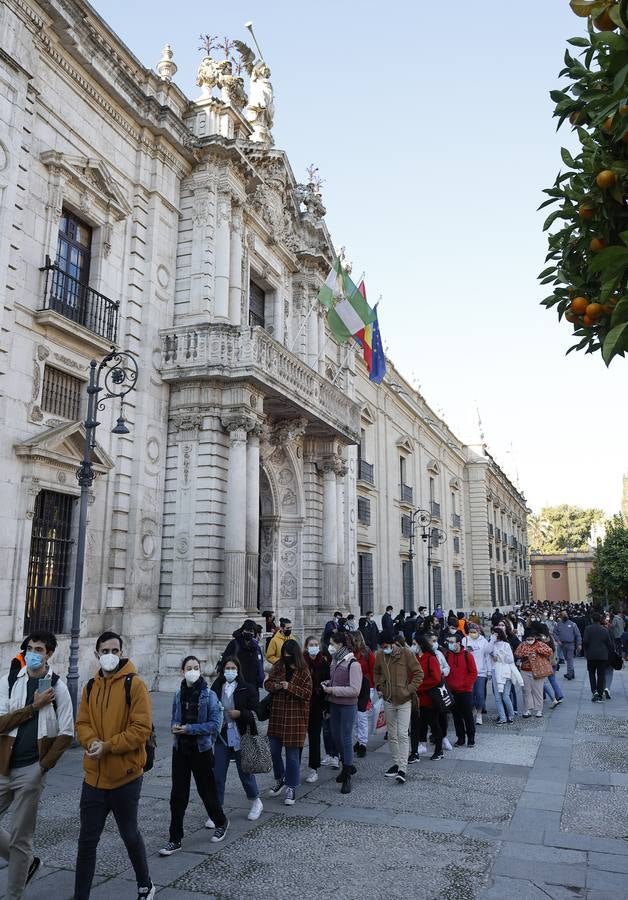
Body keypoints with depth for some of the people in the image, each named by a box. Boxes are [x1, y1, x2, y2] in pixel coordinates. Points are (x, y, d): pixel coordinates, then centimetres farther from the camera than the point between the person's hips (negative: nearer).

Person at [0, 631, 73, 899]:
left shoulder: (57, 687, -6)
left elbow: (66, 733, -6)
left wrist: (44, 766, -11)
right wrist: (34, 706, -16)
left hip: (31, 770, -3)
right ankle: (26, 862, 31)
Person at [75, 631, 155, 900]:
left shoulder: (134, 684, -12)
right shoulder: (90, 687, 6)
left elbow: (141, 729, -16)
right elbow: (82, 723, 5)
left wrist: (108, 746, -22)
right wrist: (92, 741, -15)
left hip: (125, 777, -4)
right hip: (94, 776, 4)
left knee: (130, 836, 14)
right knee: (87, 841, 9)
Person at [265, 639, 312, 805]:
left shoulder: (303, 671, -8)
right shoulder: (278, 667, 4)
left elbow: (308, 693, -10)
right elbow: (267, 683, 11)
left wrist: (290, 687, -21)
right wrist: (275, 686, -12)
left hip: (295, 718, -5)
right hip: (277, 716, 5)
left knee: (292, 754, 2)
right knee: (274, 751, 13)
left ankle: (291, 788, 17)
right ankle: (280, 779, 37)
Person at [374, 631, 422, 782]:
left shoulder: (406, 654, -14)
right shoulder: (380, 655, -2)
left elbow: (419, 673, -8)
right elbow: (377, 673, 18)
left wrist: (410, 689, -14)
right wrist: (379, 686, 4)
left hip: (404, 701, -5)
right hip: (388, 700, 5)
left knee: (402, 734, -10)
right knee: (392, 735, 13)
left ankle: (402, 769, -7)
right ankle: (396, 763, 27)